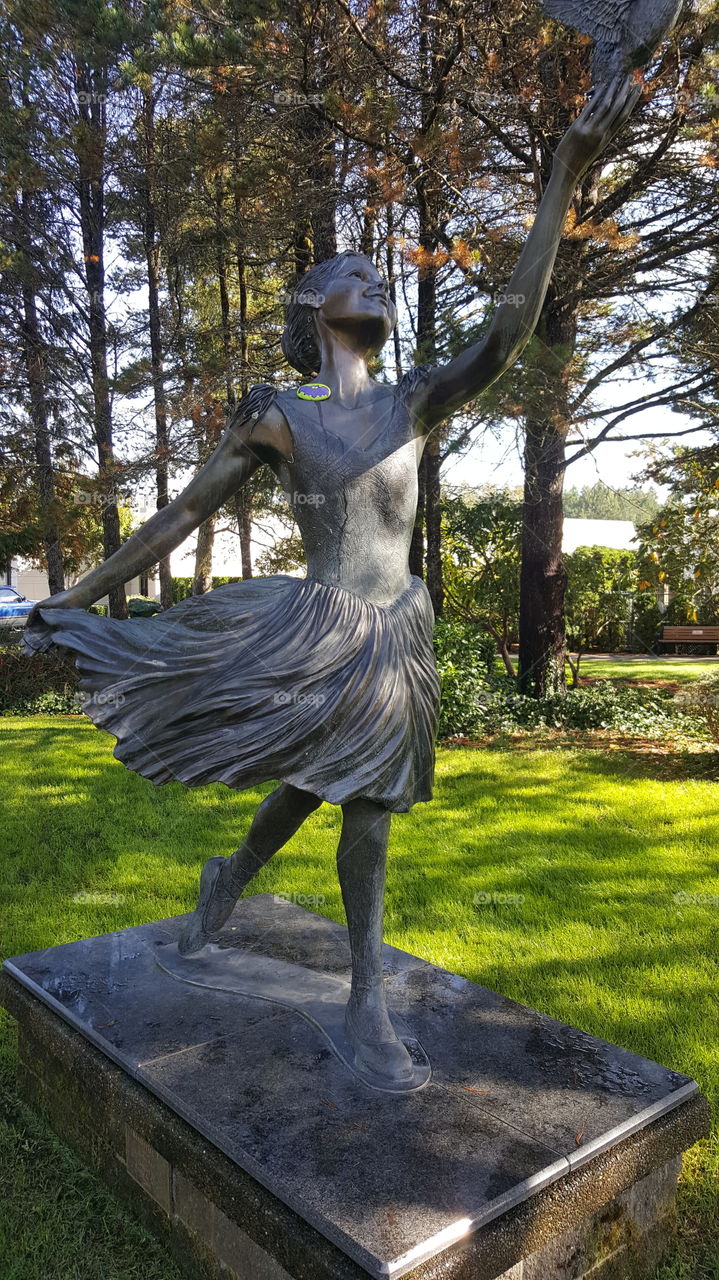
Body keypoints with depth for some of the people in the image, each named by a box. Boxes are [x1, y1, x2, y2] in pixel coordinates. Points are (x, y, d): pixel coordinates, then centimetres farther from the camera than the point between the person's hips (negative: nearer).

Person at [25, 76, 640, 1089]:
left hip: (396, 634, 4)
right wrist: (80, 596, -2)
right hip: (316, 629, -3)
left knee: (364, 799, 10)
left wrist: (565, 175, -16)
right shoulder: (275, 415, -4)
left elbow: (510, 332, -10)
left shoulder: (416, 402, 4)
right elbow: (180, 516, -2)